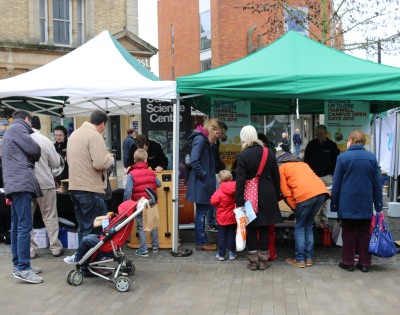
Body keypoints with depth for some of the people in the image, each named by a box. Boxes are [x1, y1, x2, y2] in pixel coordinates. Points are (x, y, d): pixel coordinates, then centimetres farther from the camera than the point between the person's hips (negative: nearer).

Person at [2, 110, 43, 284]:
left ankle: (18, 264, 16)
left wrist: (29, 158, 13)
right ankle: (23, 268, -12)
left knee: (17, 225, 11)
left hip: (14, 183, 10)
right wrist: (35, 157, 11)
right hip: (21, 182, -10)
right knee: (25, 225, -12)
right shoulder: (17, 128, -3)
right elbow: (35, 150, -9)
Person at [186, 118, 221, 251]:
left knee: (202, 212, 15)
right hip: (201, 183, -10)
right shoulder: (200, 138, -16)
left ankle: (201, 241, 24)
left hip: (204, 183, 10)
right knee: (201, 212, -1)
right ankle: (201, 242, 9)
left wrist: (208, 175, 7)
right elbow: (194, 161, -26)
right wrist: (203, 174, -17)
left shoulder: (204, 139, 14)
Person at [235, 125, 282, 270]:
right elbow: (276, 176, 7)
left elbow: (240, 180, -12)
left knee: (251, 228, 8)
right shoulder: (269, 152, 2)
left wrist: (239, 201, -9)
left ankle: (253, 260, 14)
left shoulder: (242, 155, -11)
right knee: (264, 228, 12)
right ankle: (263, 260, 19)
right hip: (267, 195, 4)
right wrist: (276, 195, 16)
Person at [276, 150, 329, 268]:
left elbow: (286, 192, 7)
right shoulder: (302, 163, 34)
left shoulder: (281, 167, 17)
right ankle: (309, 258, 20)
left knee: (300, 227, 10)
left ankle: (300, 260, 10)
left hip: (305, 195, -6)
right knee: (308, 226, 18)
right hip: (322, 191, 6)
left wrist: (295, 208, 11)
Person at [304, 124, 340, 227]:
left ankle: (323, 220, 6)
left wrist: (332, 174, -1)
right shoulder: (311, 144, 8)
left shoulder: (331, 145, 4)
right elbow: (306, 160, 12)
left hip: (326, 176, -1)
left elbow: (336, 161, 7)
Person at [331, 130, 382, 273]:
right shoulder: (372, 158, 0)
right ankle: (364, 263, 16)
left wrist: (334, 204, 4)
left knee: (348, 233, 8)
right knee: (364, 233, 11)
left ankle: (348, 262, 14)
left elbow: (336, 184, -4)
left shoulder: (343, 157, -7)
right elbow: (377, 184, 4)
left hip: (347, 203, -2)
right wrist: (378, 205, 10)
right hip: (365, 204, 2)